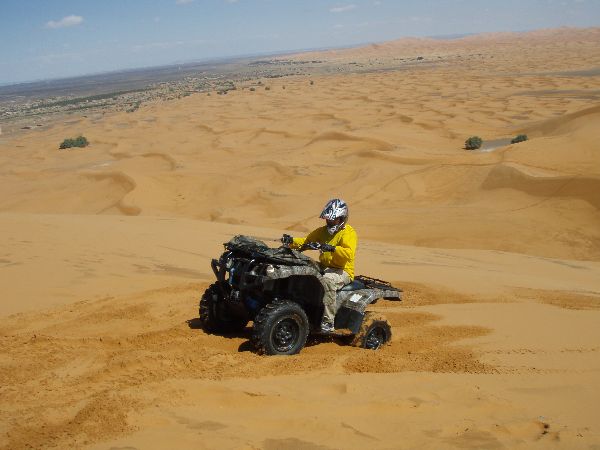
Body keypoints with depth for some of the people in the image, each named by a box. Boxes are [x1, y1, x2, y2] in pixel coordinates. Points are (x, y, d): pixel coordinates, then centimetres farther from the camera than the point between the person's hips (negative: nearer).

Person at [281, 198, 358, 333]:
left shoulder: (349, 233, -8)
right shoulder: (322, 231, 16)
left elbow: (349, 254, -25)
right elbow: (305, 241, 15)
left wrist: (331, 248, -40)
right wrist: (291, 241, -5)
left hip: (343, 272, -7)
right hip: (324, 267, 7)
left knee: (327, 281, -38)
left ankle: (328, 322, -35)